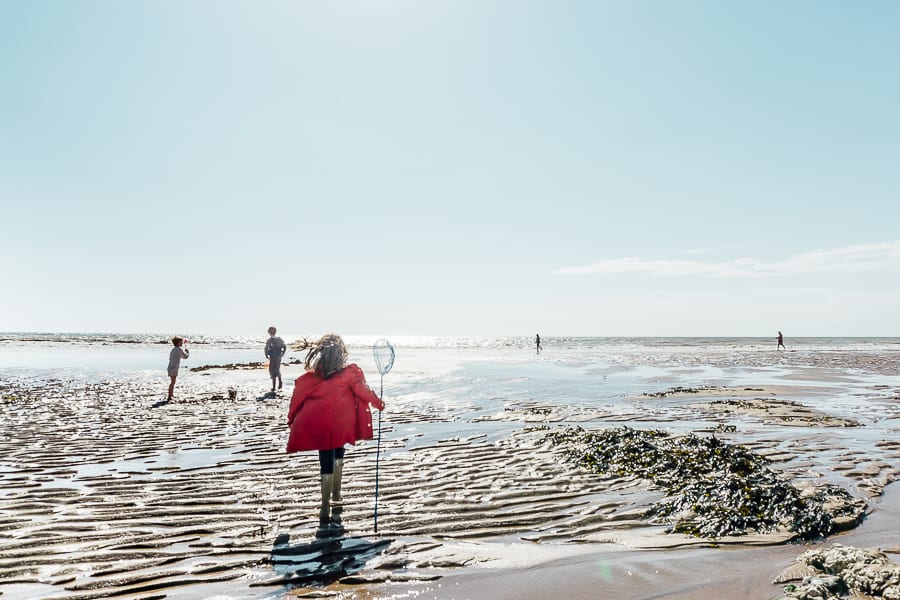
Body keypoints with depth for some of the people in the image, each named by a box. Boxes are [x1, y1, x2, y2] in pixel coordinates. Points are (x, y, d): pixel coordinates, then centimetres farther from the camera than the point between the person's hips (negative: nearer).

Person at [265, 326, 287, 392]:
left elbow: (266, 349, -16)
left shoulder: (269, 340, -10)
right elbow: (284, 347, 0)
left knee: (272, 371, 5)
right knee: (277, 370, 21)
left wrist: (267, 355, -1)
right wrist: (282, 354, 11)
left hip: (272, 358, -3)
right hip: (278, 357, 3)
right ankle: (279, 381, 4)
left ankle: (274, 386, 2)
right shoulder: (279, 339, 0)